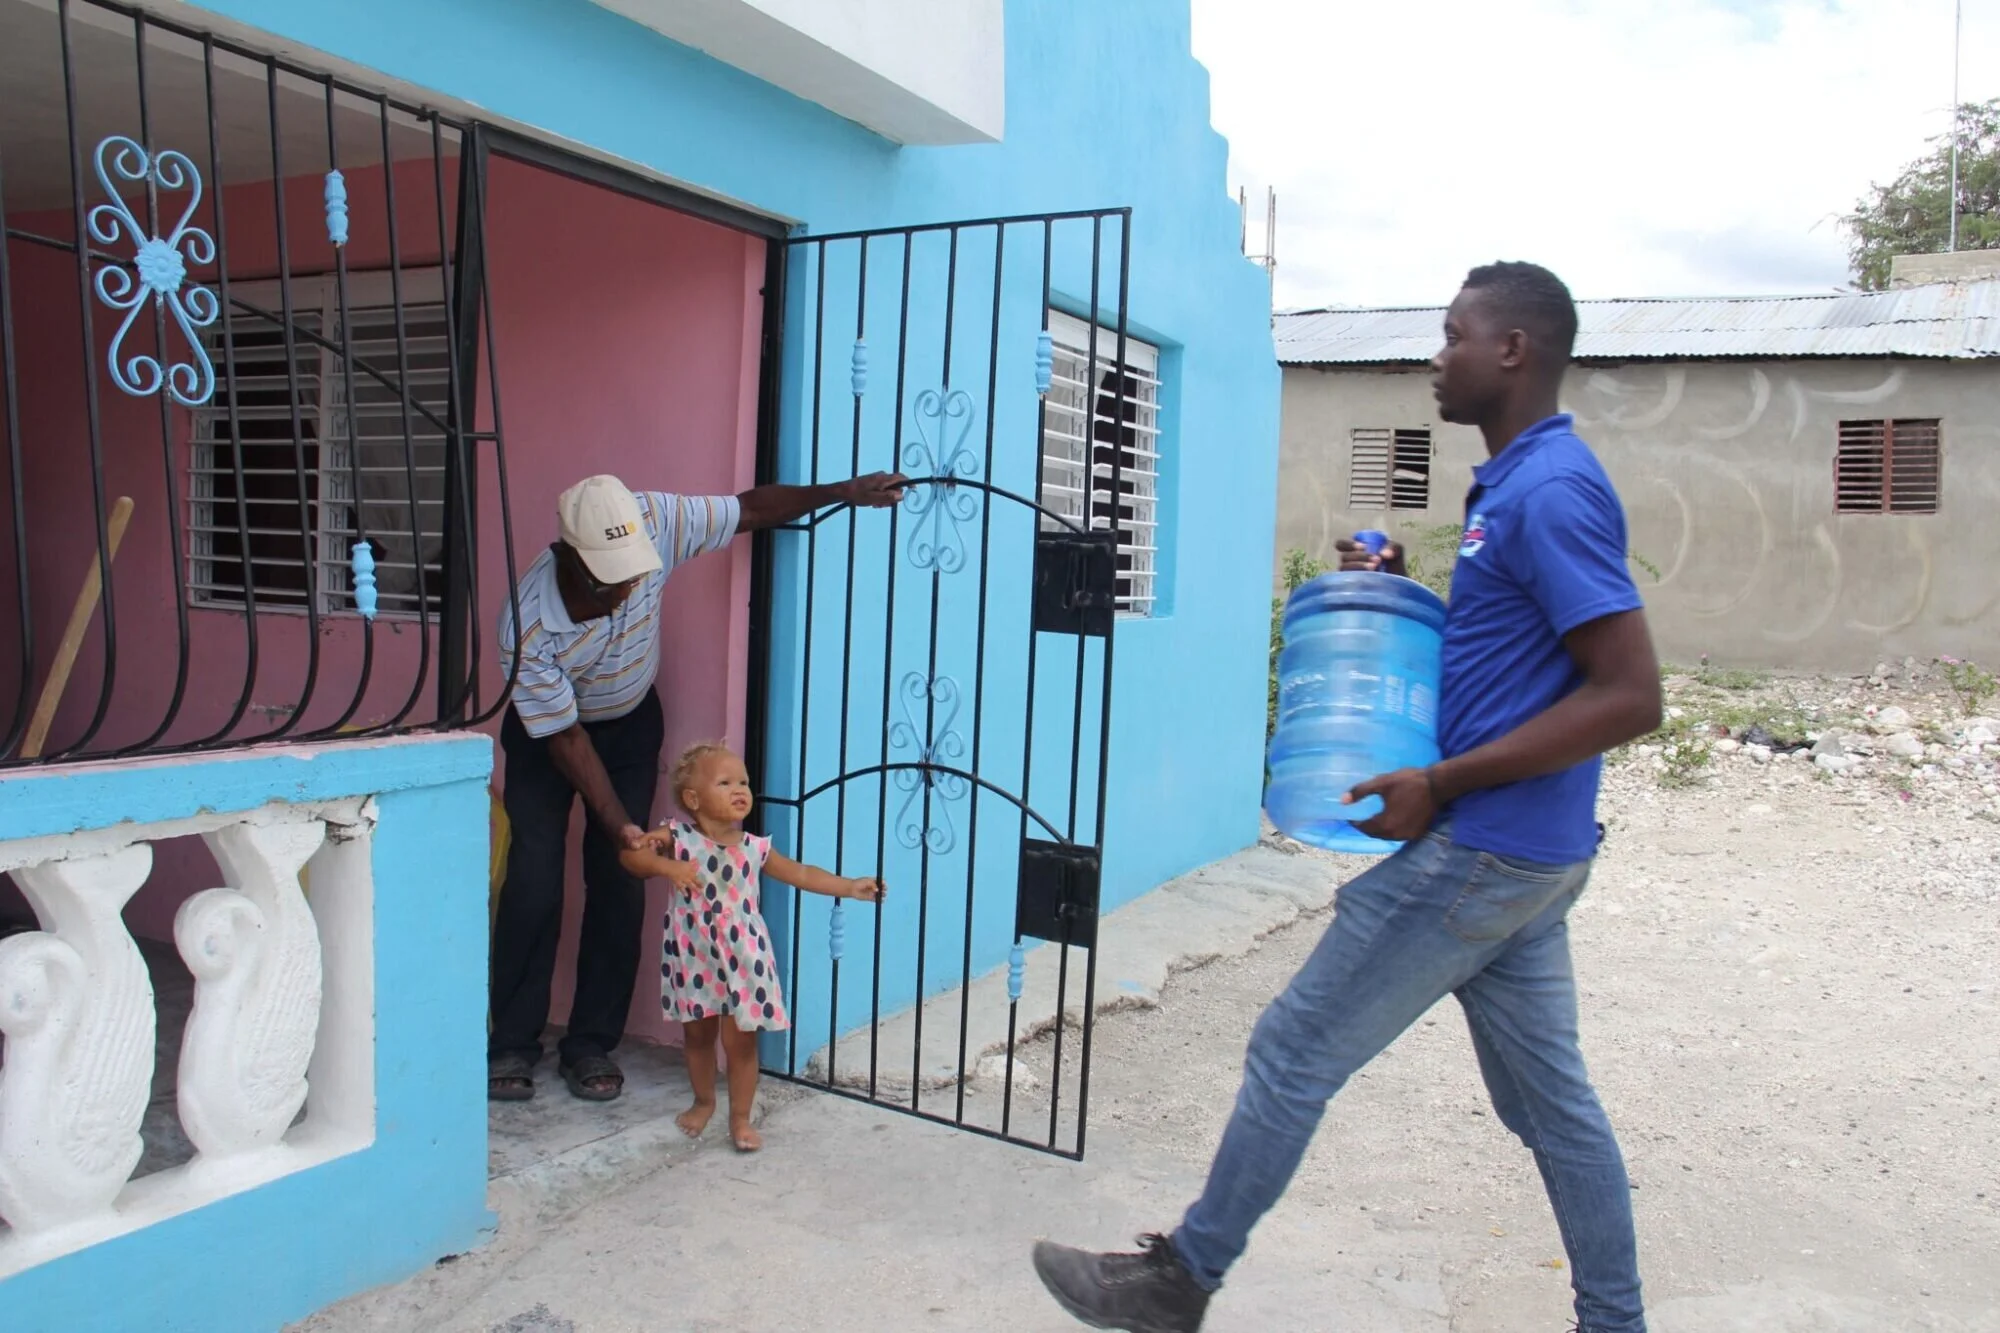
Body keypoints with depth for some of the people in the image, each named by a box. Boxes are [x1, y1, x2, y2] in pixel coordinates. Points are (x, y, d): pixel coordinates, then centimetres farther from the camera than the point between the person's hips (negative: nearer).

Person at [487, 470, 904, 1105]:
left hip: (630, 723, 3)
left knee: (619, 882, -3)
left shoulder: (653, 522, -30)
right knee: (534, 884, -11)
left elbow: (750, 509, -16)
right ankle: (512, 1044, 6)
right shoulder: (527, 626, -35)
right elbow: (565, 738, -26)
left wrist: (842, 491, -24)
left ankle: (591, 1044, 8)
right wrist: (618, 824, -31)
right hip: (546, 732, -2)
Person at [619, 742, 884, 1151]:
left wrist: (851, 887, 2)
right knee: (698, 1035, 17)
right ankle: (703, 1102, 39)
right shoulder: (678, 837, -8)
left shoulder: (755, 848, -2)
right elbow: (629, 854, -11)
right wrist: (665, 866, -26)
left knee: (740, 1041, 4)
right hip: (694, 957, 0)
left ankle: (740, 1117, 20)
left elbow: (801, 874, 5)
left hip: (742, 958, 0)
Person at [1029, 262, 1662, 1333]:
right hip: (1525, 857, 10)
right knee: (1549, 1100, 17)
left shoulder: (1551, 491, -18)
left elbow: (1630, 695, -23)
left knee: (1293, 1051, 1)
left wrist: (1440, 784, -22)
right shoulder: (1515, 485, 13)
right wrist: (1401, 590, 10)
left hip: (1483, 852, -10)